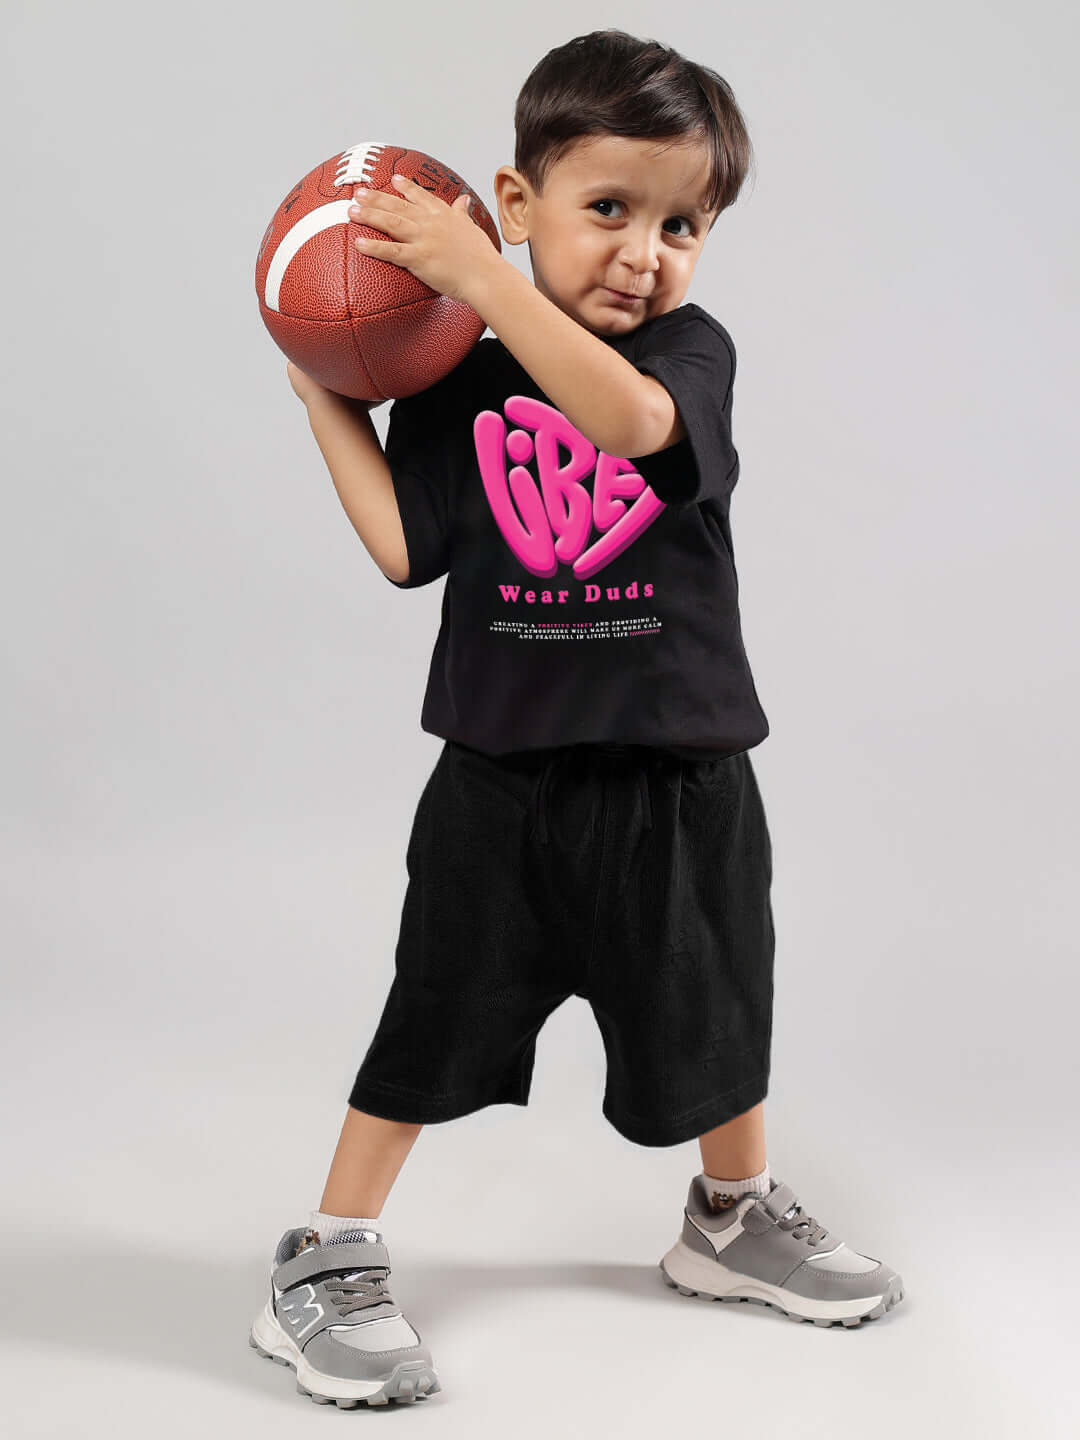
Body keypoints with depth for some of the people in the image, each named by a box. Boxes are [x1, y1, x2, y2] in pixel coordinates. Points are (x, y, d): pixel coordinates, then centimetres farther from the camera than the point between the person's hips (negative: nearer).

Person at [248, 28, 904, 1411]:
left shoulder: (692, 349, -3)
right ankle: (324, 1265, 17)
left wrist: (478, 274, -31)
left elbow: (629, 417, -26)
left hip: (677, 773, 1)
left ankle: (734, 1217, 41)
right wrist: (326, 401, -7)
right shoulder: (455, 386, 0)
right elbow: (405, 549, -6)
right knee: (432, 1020, 4)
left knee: (712, 1007, 17)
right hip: (503, 769, -1)